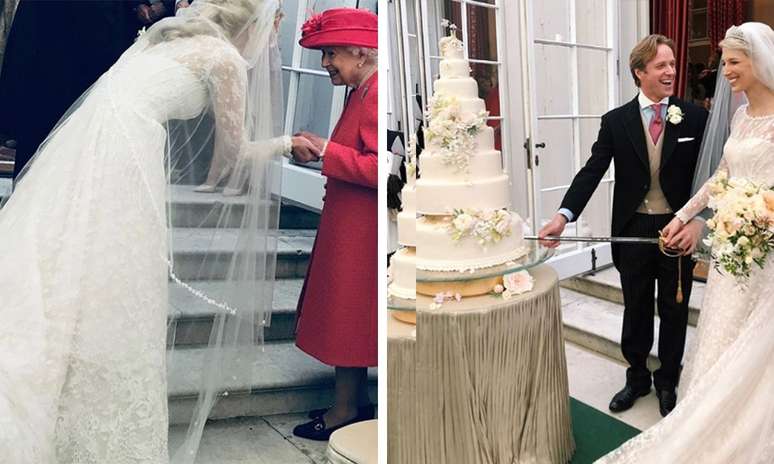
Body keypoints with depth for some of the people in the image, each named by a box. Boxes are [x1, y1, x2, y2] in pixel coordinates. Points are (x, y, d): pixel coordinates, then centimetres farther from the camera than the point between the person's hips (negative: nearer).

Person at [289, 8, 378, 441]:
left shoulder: (376, 96, -19)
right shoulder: (362, 92, 13)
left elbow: (380, 168, -26)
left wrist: (326, 151, -20)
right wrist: (322, 150, 8)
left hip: (359, 230, -10)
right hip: (349, 225, 10)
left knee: (349, 316, 2)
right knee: (349, 318, 17)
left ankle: (345, 410, 18)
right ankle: (356, 401, 31)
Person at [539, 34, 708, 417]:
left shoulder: (695, 117, -3)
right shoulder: (616, 121, -3)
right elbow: (592, 171, -11)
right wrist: (564, 215, -25)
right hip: (634, 229, 0)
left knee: (674, 311, 14)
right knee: (636, 311, 15)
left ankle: (667, 382, 34)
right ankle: (637, 378, 35)